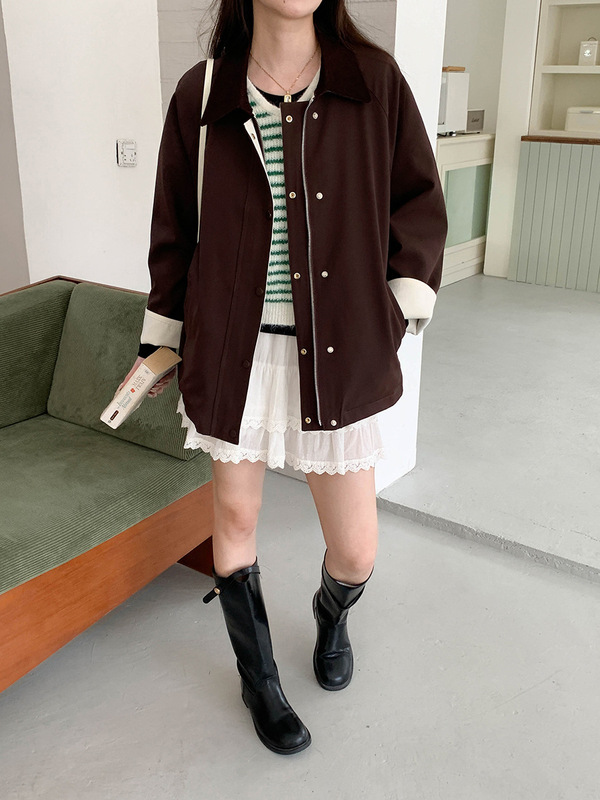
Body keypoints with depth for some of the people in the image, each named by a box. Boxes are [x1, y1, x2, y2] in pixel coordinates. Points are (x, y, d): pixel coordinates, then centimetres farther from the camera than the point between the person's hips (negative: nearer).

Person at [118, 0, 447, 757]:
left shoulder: (374, 78, -1)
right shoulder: (200, 94, 0)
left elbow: (419, 202, 7)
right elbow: (174, 230, 8)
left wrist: (400, 308, -3)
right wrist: (159, 340, 12)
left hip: (339, 355, 0)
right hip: (236, 352, 1)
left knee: (356, 551, 4)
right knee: (234, 516, 12)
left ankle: (331, 614, 44)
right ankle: (259, 681, 38)